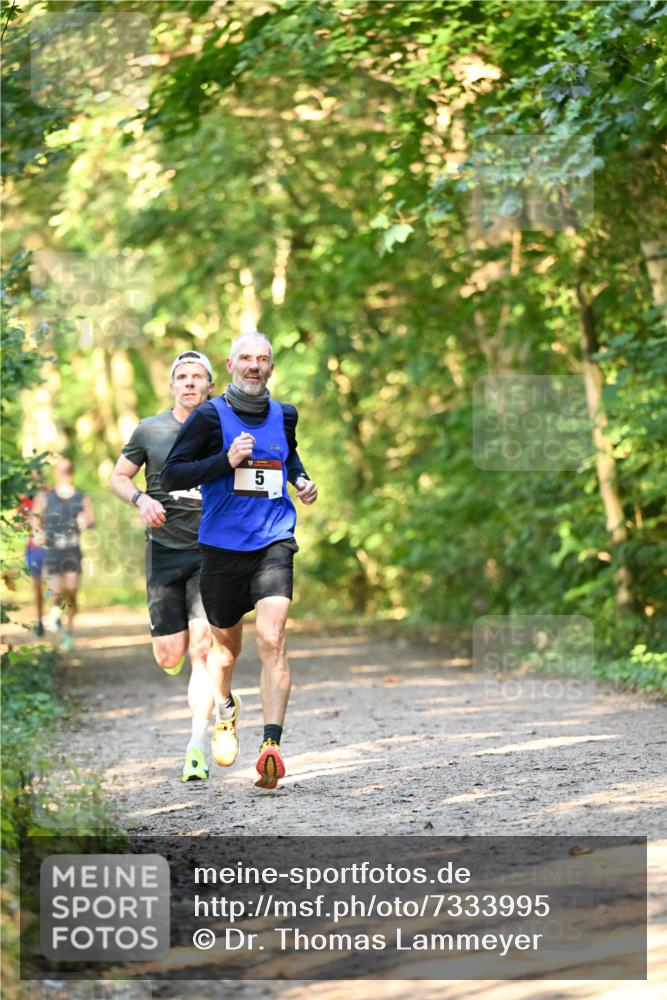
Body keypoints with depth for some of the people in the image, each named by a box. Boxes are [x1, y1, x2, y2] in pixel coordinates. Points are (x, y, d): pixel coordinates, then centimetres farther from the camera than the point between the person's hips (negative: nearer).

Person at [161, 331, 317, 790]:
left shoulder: (284, 415, 9)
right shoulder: (209, 416, -4)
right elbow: (171, 474, -8)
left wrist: (301, 479, 11)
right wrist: (226, 461, -19)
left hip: (273, 543, 1)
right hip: (223, 545, -1)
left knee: (272, 639, -18)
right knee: (226, 644, 15)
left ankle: (272, 745, -25)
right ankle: (225, 710, 48)